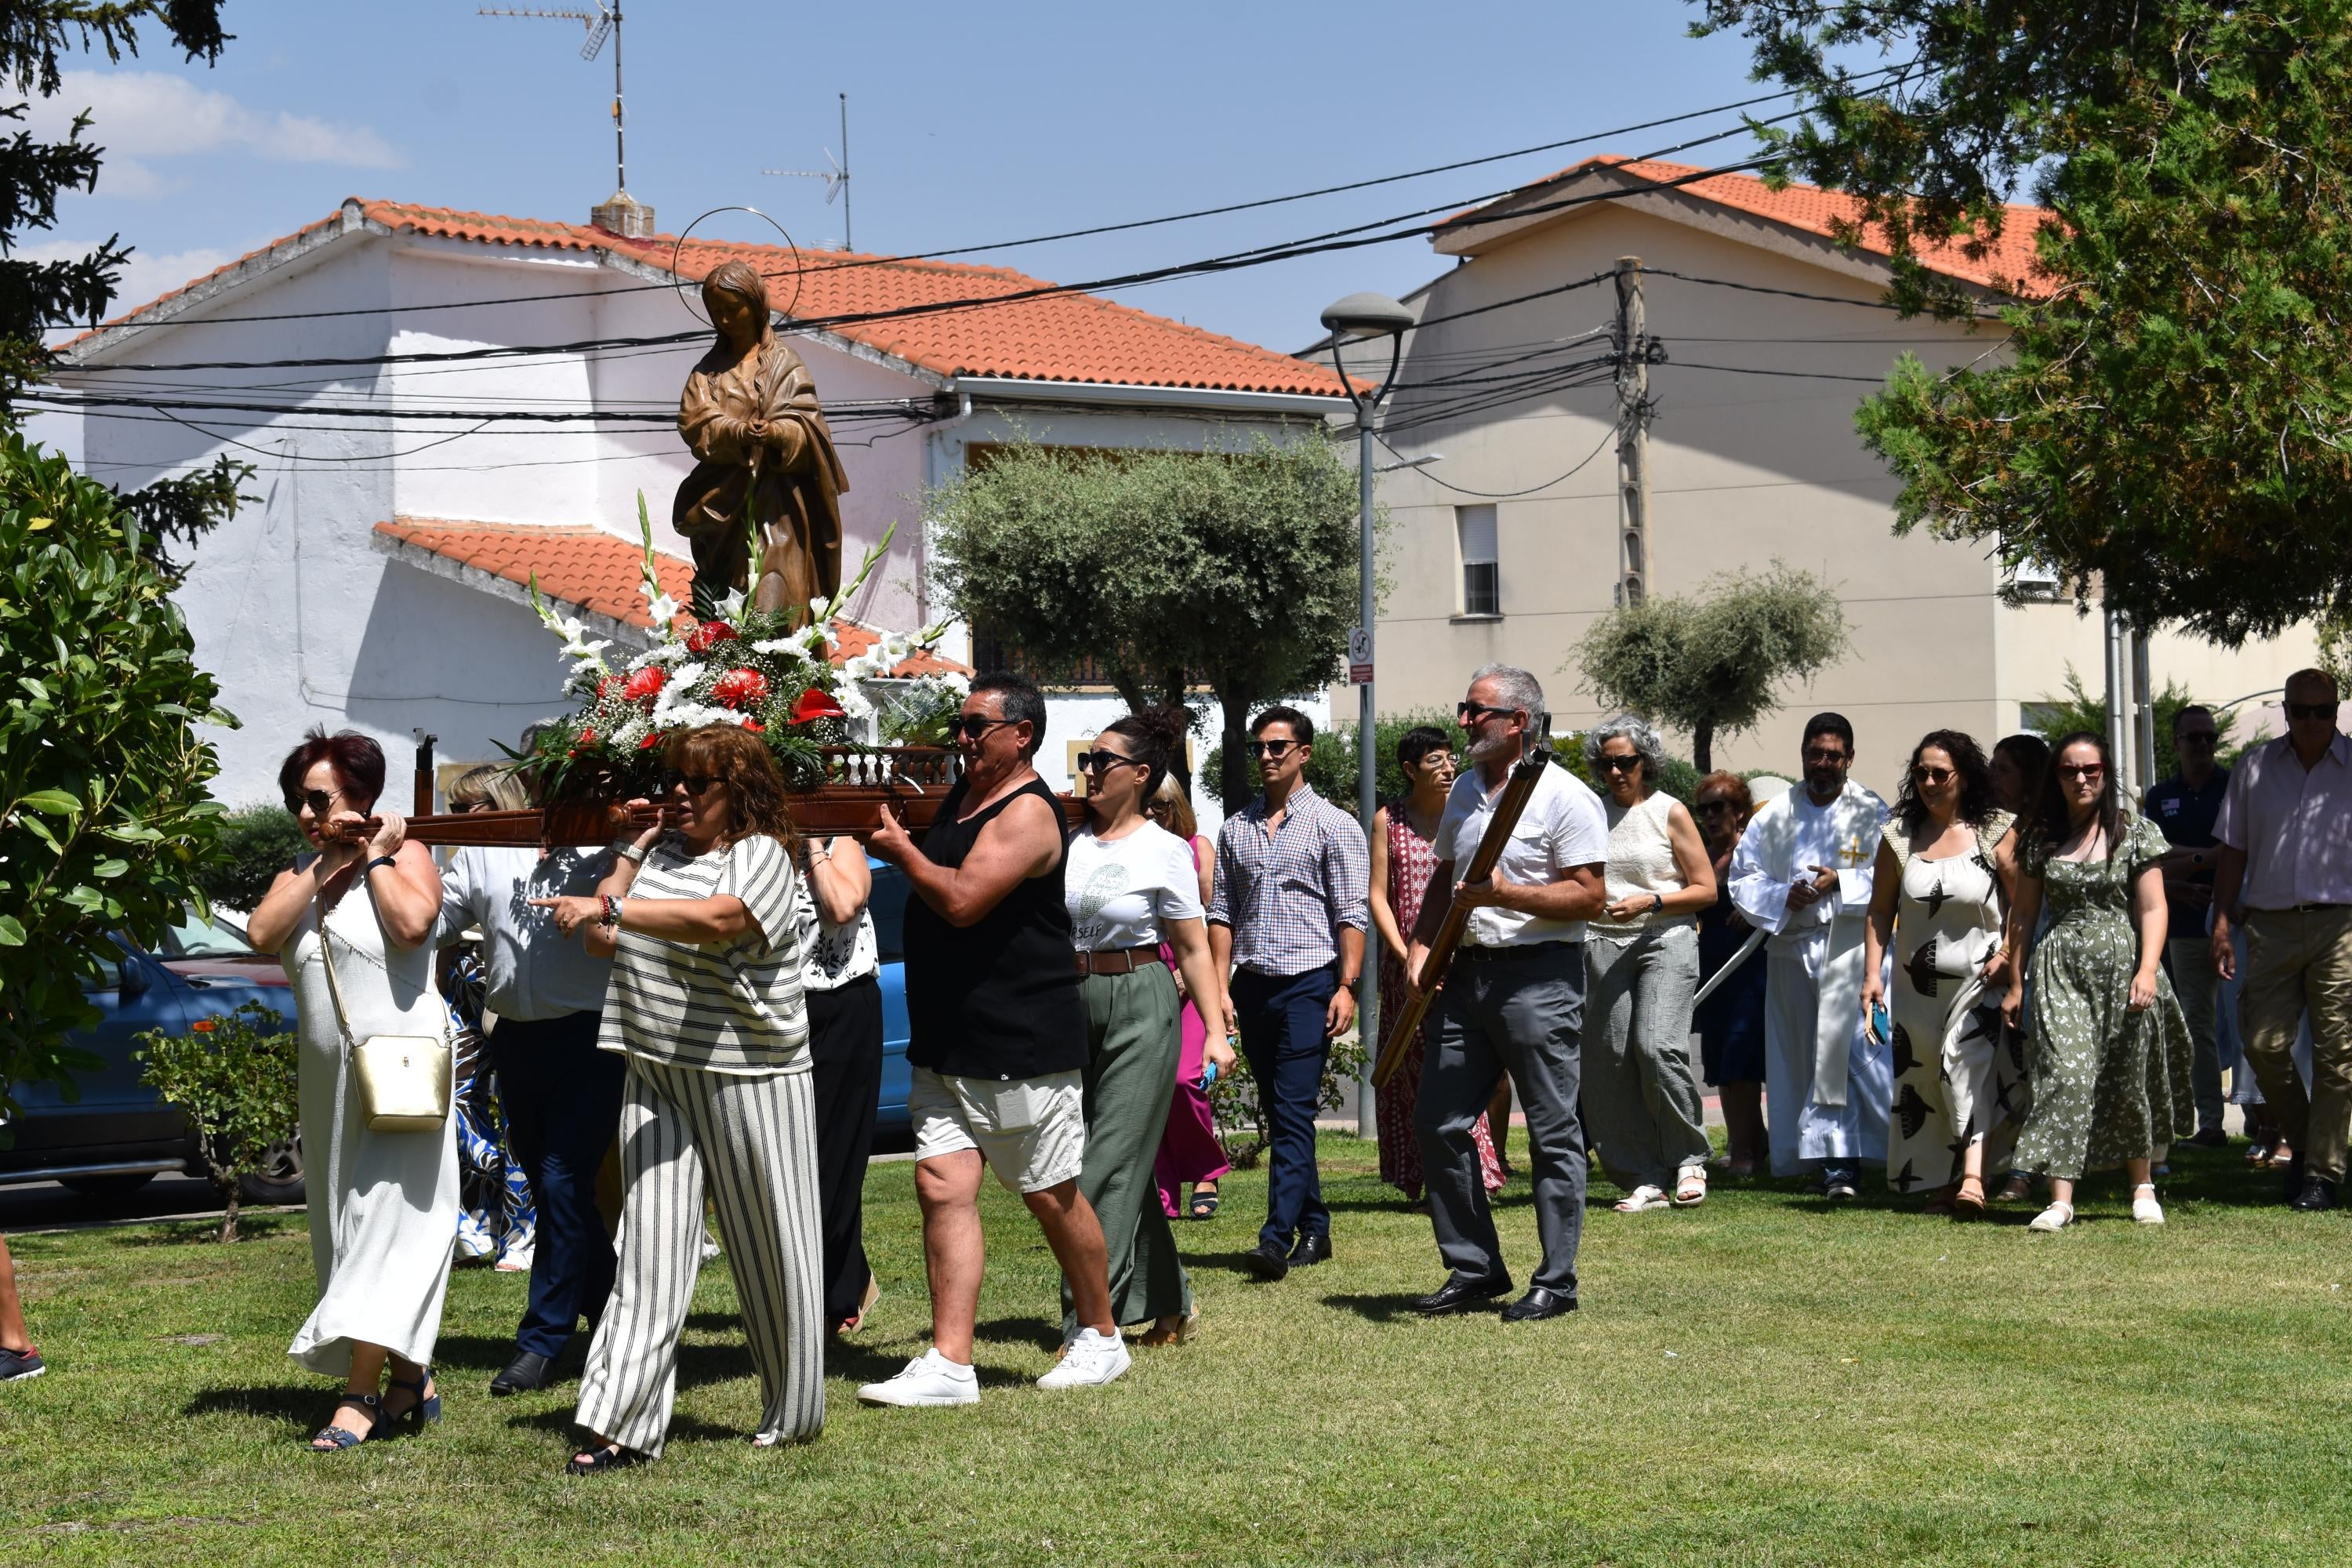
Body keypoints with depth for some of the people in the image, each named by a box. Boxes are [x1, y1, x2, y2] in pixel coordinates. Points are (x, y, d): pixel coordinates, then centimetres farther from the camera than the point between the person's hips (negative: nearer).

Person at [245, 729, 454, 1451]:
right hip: (329, 1076, 7)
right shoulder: (300, 871, 13)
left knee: (387, 1223, -11)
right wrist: (326, 865, -7)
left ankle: (359, 1395, -16)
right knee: (345, 1228, 9)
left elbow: (413, 924, -23)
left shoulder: (405, 855, -3)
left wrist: (374, 857, -11)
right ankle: (411, 1380, 18)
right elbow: (260, 934, -5)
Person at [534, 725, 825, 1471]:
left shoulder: (761, 854, -7)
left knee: (768, 1244, 5)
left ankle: (793, 1413, 20)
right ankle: (623, 1426, -7)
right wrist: (630, 853, 10)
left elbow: (718, 919, -27)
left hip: (747, 1075, -5)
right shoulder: (659, 852, 15)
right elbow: (601, 943, 16)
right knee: (650, 1246, -2)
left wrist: (606, 907, -34)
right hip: (656, 1073, 6)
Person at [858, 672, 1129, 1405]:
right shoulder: (959, 798, 13)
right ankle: (949, 1364, -5)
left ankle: (1101, 1337, 23)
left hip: (1023, 1043, -8)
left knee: (1052, 1197, 5)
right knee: (942, 1185, -3)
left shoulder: (1027, 813, -15)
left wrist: (901, 851, -10)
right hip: (947, 1043, 8)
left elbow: (962, 901, -24)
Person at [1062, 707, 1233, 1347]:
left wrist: (1216, 1031, -10)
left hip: (1141, 1005, -5)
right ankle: (1170, 1304, 21)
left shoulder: (1165, 851, -3)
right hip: (1073, 1004, 5)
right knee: (1110, 1160, 8)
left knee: (1112, 1162, -8)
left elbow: (1193, 949, -3)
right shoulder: (1067, 842, 8)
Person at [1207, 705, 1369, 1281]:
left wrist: (1346, 986, -12)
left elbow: (1351, 914, -4)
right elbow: (1222, 912, 13)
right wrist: (1220, 988, 4)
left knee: (1294, 1113, -13)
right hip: (1254, 987, 6)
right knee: (1278, 1115, 9)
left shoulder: (1333, 825, 0)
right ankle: (1314, 1229, 18)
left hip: (1309, 982, -6)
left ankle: (1277, 1239, -19)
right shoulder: (1236, 829, 14)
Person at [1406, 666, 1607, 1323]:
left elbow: (1589, 896, -13)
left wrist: (1505, 894, -21)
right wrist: (1422, 943, 9)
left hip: (1540, 975, -8)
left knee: (1553, 1132, -2)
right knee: (1438, 1123, 6)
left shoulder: (1565, 798, -8)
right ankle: (1474, 1268, 16)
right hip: (1468, 972, 8)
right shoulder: (1465, 790, 15)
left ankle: (1557, 1281, 5)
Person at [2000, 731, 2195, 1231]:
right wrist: (2015, 982, 13)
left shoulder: (2134, 832, 3)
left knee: (2129, 1078, 5)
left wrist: (2148, 970, -13)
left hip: (2121, 964, -1)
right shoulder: (2040, 838, 9)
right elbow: (2024, 914, 14)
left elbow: (2152, 908, -1)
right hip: (2061, 969, 1)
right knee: (2066, 1074, -13)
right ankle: (2060, 1201, -17)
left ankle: (2143, 1189, 24)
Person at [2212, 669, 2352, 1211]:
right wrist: (2222, 922, 5)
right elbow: (2233, 851, 13)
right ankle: (2301, 1143, 20)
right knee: (2263, 1044, -3)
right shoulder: (2255, 767, 10)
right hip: (2271, 924, 2)